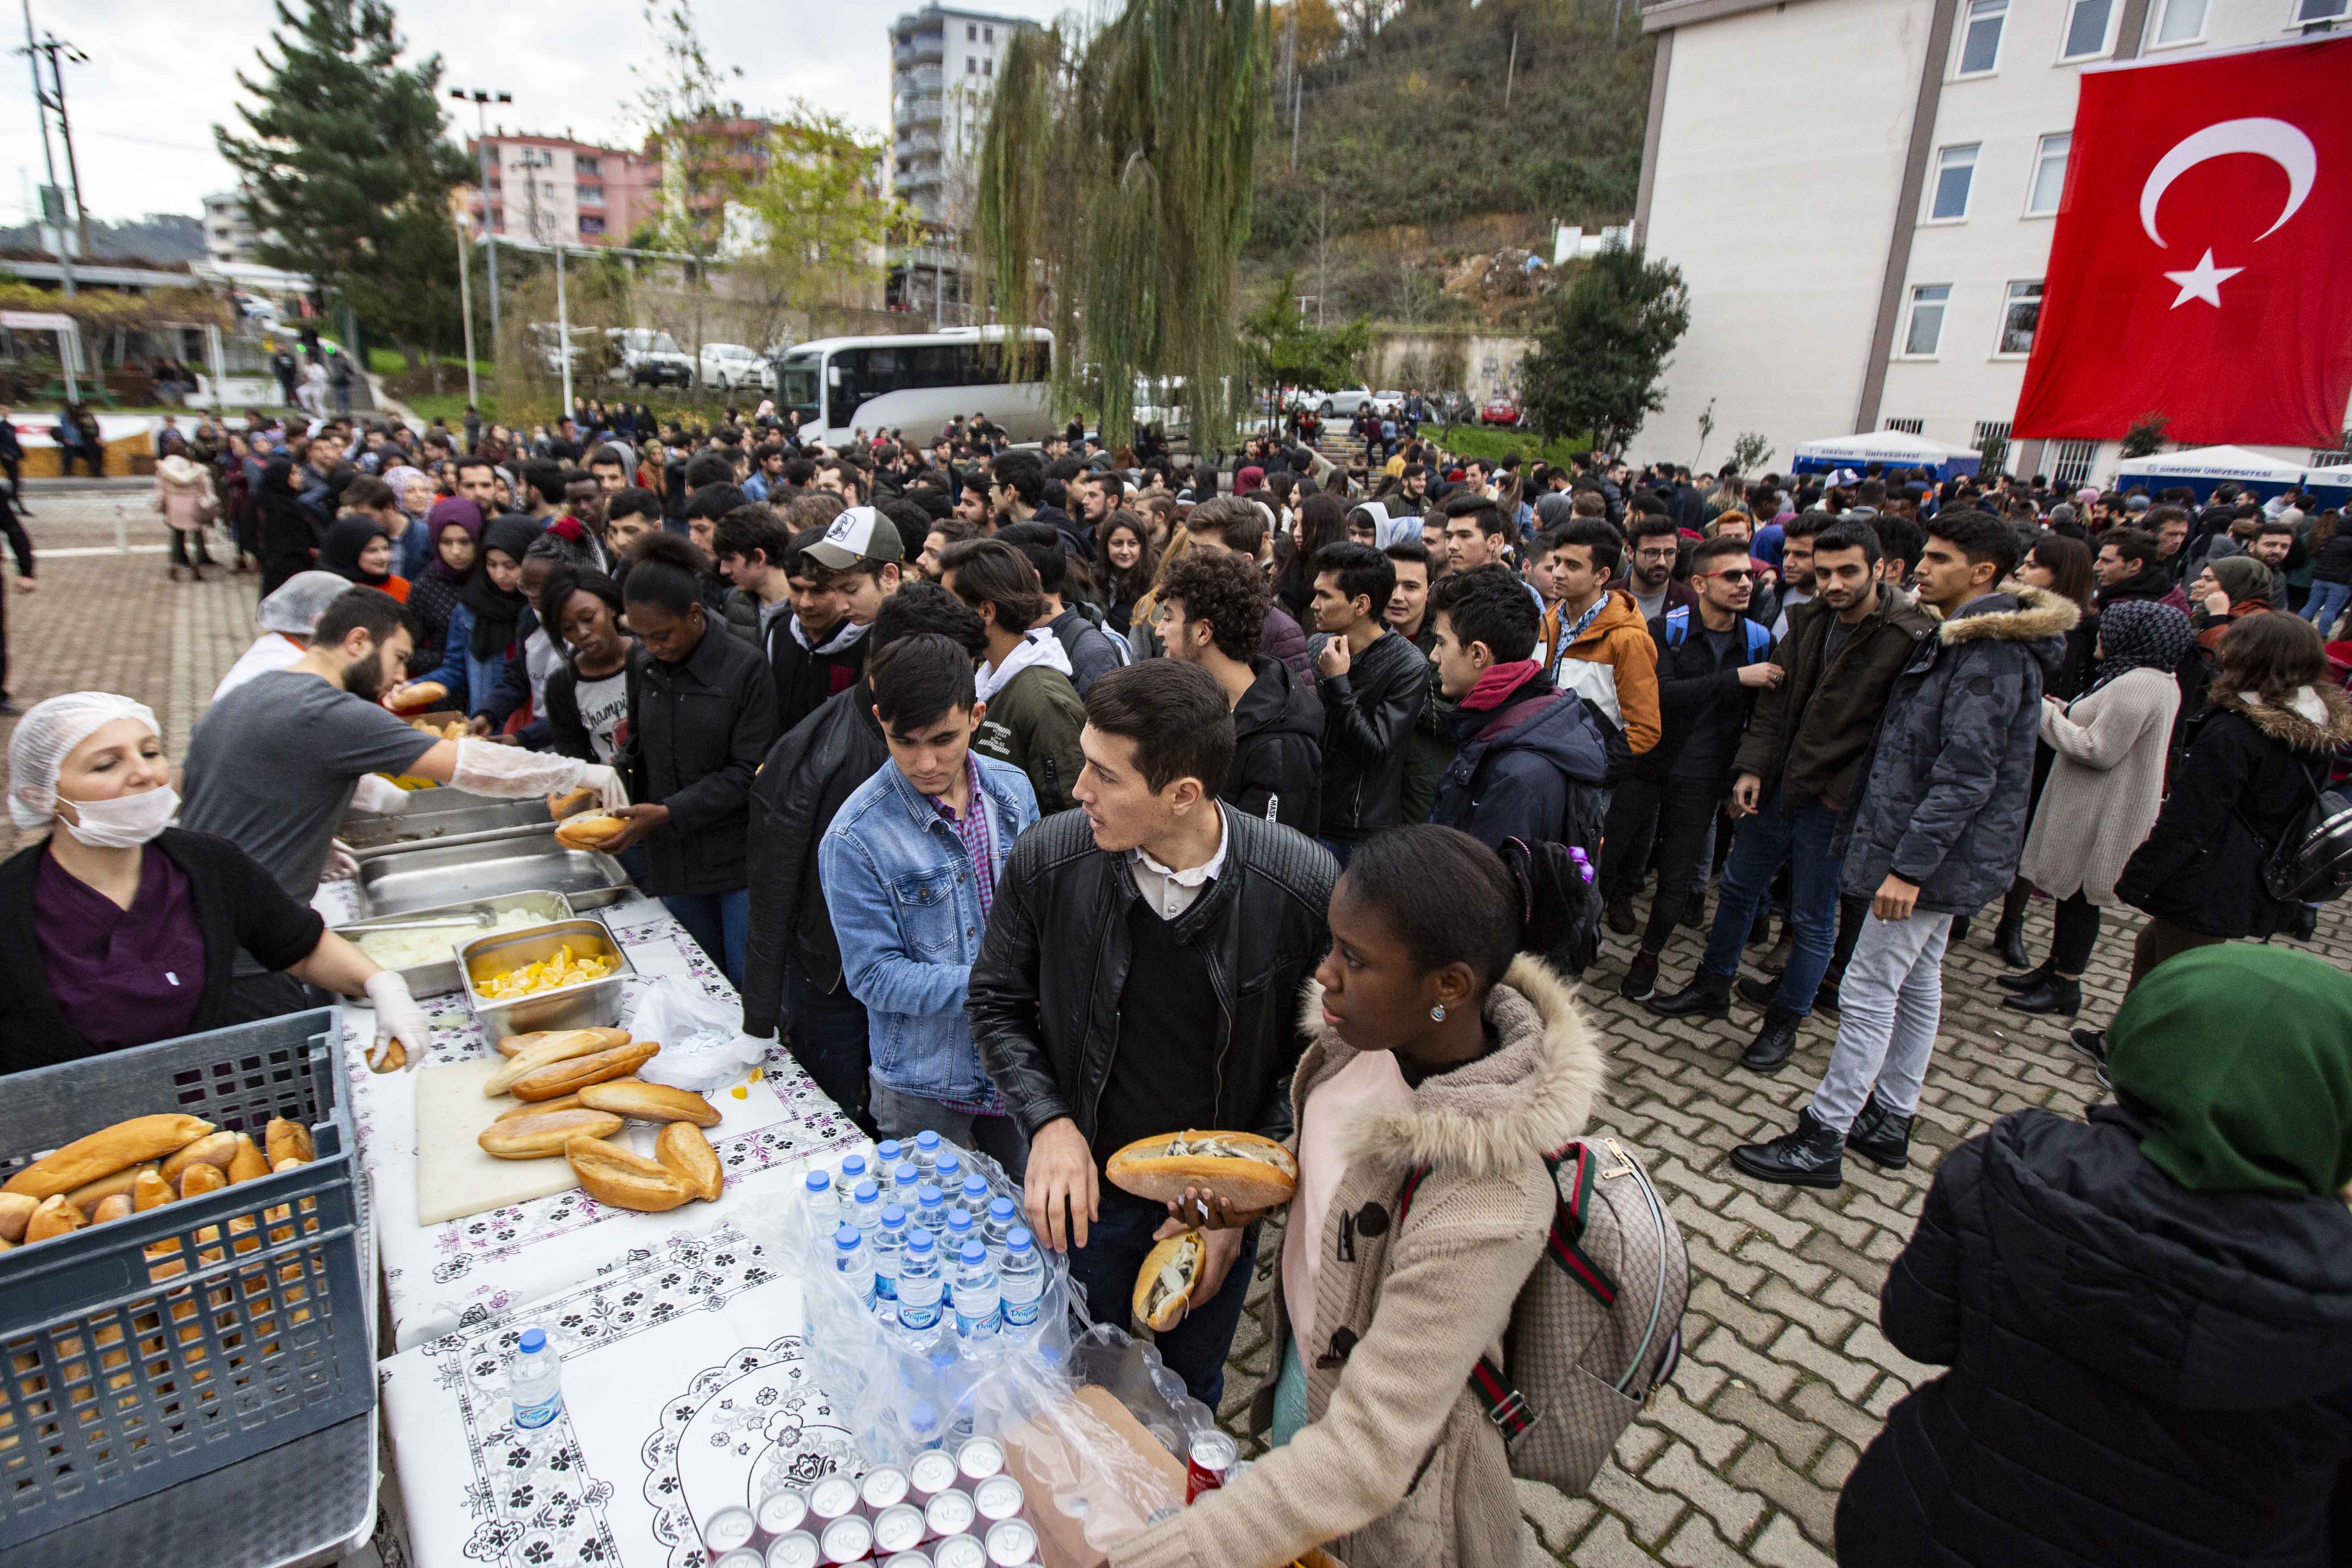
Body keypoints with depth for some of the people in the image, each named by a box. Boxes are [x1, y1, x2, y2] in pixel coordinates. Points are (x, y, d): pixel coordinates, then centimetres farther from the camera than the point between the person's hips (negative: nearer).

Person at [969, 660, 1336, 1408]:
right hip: (1084, 1198, 1)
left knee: (1187, 1398, 26)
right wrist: (1049, 1122, -18)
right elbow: (997, 1003, -4)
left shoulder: (1303, 887, -24)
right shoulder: (1046, 860, -20)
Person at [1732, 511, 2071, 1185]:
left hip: (1935, 856, -11)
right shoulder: (1965, 640, 14)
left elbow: (1966, 774, -25)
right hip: (1936, 854, 11)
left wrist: (1909, 864, -26)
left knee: (1868, 991, -6)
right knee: (1917, 983, 17)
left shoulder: (1991, 654, -19)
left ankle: (1821, 1140, 2)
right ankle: (1888, 1121, 29)